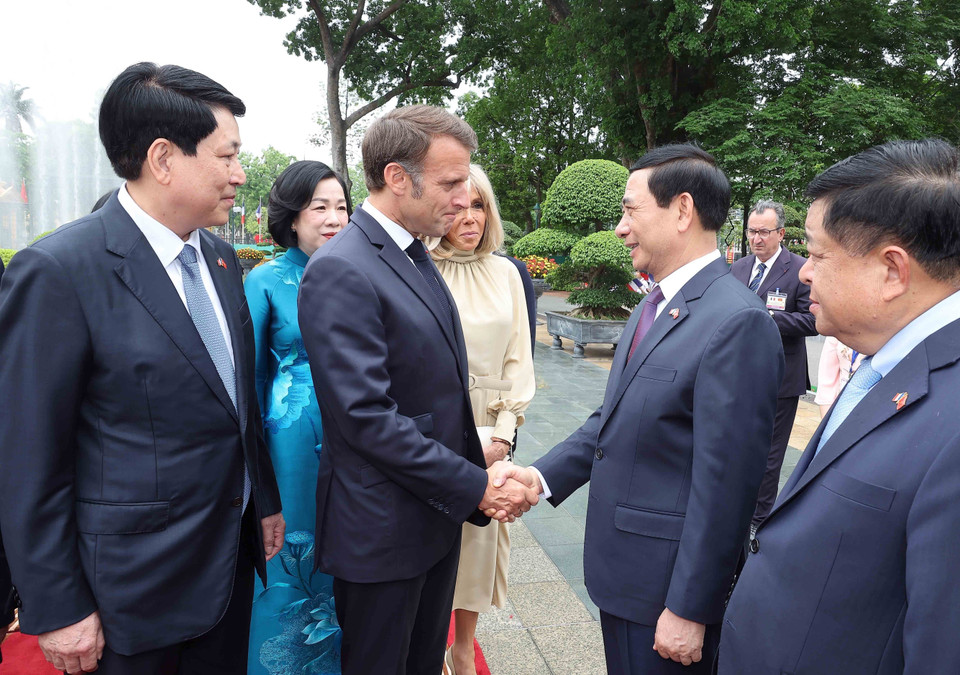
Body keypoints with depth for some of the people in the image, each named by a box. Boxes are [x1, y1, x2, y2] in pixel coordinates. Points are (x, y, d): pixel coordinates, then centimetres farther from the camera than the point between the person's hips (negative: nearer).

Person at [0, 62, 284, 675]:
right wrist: (58, 612, -12)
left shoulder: (220, 257, 4)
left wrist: (266, 500, 15)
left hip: (231, 558, 7)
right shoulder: (57, 272, -19)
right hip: (134, 587, -6)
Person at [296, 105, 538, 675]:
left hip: (439, 514, 8)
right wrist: (476, 488, -19)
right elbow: (368, 417, -25)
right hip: (382, 529, -8)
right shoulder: (340, 271, -21)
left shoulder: (417, 257, 9)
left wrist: (480, 479, 3)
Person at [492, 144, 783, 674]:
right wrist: (542, 475, -2)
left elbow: (724, 486, -22)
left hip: (666, 586, -8)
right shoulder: (654, 306, 8)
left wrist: (690, 610, -17)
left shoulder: (738, 322, -22)